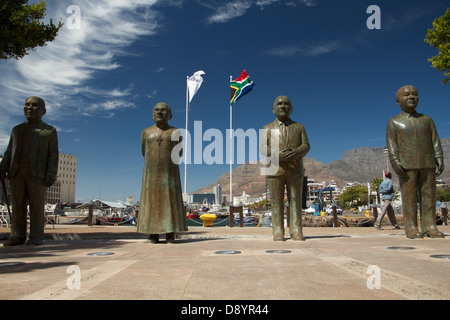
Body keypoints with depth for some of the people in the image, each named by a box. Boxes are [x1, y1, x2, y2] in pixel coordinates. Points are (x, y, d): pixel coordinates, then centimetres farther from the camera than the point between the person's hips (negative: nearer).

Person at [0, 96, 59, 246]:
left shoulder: (50, 131, 6)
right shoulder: (17, 130, 18)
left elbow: (53, 155, -1)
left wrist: (51, 174, -11)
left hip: (37, 174, -4)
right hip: (16, 172, 4)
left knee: (37, 205, -4)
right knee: (18, 205, 2)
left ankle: (36, 237, 1)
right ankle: (17, 236, 7)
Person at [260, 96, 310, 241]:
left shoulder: (299, 127, 16)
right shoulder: (267, 128, 14)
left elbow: (306, 146, 5)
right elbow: (263, 148, 2)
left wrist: (297, 152, -17)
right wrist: (278, 155, -18)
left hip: (295, 170, 1)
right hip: (275, 169, 0)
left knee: (295, 201, -1)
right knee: (276, 202, -2)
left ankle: (296, 231, 3)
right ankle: (278, 232, 2)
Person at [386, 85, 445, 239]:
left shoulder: (427, 120, 17)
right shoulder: (393, 122, 9)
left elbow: (435, 142, 12)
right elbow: (391, 144, -1)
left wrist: (439, 160, 0)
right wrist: (395, 162, -13)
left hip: (427, 164, 3)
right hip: (407, 165, -3)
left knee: (429, 195, 1)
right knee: (409, 196, -5)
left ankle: (429, 227, 6)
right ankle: (411, 228, -2)